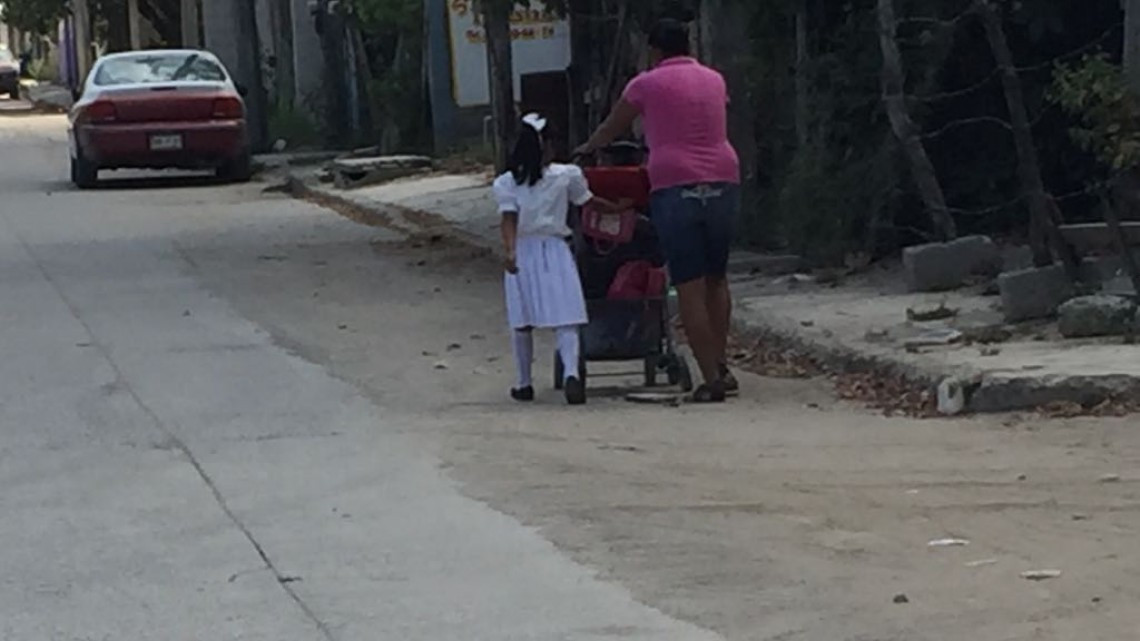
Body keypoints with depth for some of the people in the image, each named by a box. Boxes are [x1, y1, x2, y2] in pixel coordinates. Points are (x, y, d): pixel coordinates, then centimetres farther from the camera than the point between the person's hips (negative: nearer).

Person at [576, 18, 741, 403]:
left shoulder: (647, 84, 3)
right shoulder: (714, 81, 16)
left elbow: (612, 129, 16)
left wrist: (587, 149, 38)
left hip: (675, 187, -4)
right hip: (723, 182, 4)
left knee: (690, 286, -3)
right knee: (716, 279, 18)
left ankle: (711, 379, -7)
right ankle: (720, 367, 17)